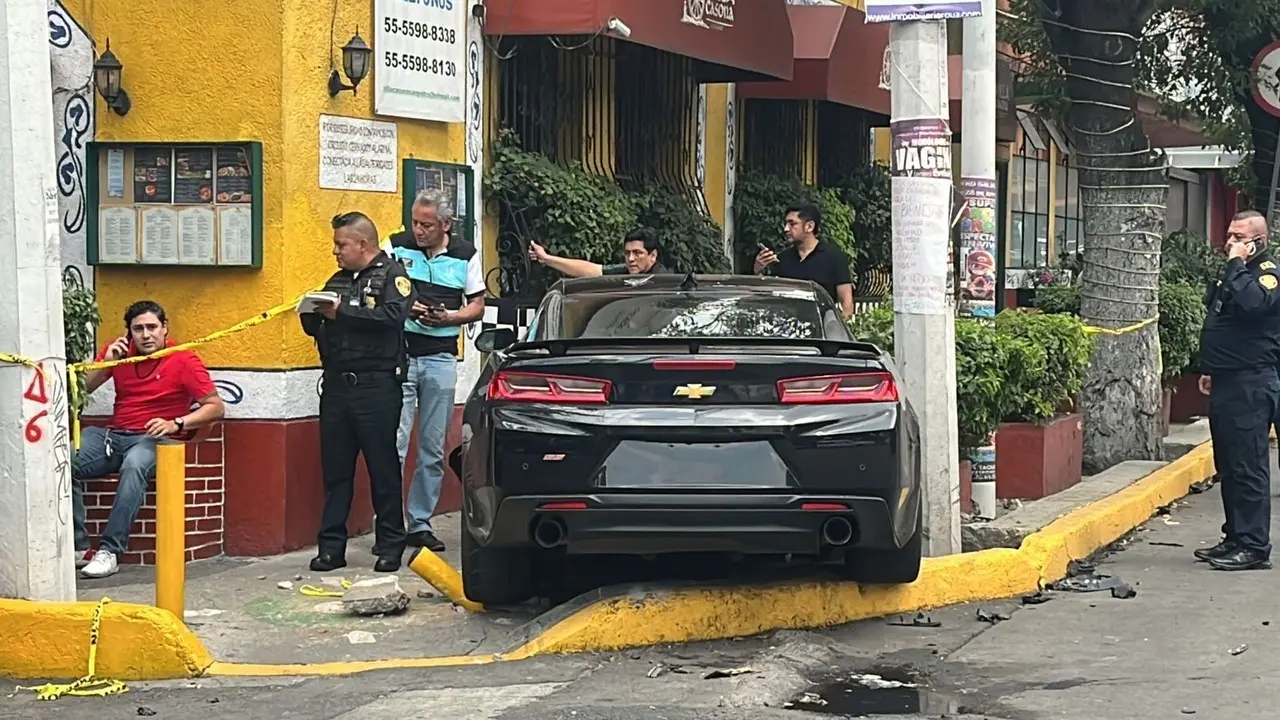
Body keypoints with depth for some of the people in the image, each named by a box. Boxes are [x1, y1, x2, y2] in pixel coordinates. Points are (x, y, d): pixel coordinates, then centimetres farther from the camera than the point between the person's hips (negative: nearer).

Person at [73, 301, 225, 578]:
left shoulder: (183, 360, -2)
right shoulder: (119, 350, 10)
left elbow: (215, 407, -4)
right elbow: (82, 389, 11)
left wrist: (176, 424, -18)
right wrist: (107, 362, -5)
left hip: (154, 439, -4)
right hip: (113, 435, 4)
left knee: (133, 466, -40)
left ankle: (109, 551, -37)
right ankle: (78, 548, -21)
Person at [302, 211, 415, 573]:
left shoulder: (392, 275, 0)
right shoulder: (338, 280, 21)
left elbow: (392, 316, -18)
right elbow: (314, 327, 22)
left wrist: (342, 313, -15)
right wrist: (312, 313, -1)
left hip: (376, 386, -6)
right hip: (336, 386, 6)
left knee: (383, 468, 0)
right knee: (335, 471, 6)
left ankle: (391, 546, 7)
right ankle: (331, 546, 10)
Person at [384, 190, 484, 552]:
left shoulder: (465, 255, 6)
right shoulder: (396, 247, 1)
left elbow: (477, 306, 10)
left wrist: (448, 317, -9)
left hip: (441, 358, 2)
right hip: (399, 355, -2)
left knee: (433, 449, 8)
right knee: (394, 443, -8)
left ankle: (420, 523, 18)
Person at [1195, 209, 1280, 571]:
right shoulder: (1235, 272, 20)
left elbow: (1250, 303, -32)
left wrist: (1236, 265, -21)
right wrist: (1209, 369, 25)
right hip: (1227, 383, 10)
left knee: (1248, 467, -9)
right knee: (1228, 466, 14)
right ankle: (1235, 539, 21)